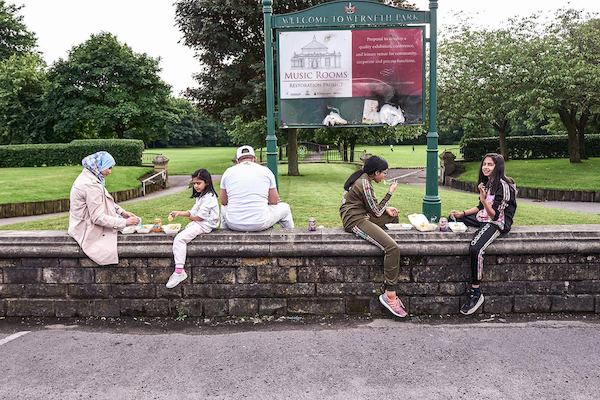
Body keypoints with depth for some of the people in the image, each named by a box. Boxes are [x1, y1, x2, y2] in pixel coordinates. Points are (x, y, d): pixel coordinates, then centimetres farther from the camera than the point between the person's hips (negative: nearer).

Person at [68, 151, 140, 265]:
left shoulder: (88, 177, 4)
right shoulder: (91, 185, -27)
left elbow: (103, 202, 14)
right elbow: (98, 218, -26)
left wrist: (122, 212, 4)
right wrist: (125, 222, -22)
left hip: (87, 225, 10)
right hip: (89, 233, -10)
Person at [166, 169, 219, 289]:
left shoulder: (209, 197, -15)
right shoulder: (201, 196, 20)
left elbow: (199, 216, -17)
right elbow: (193, 212, 16)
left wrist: (189, 216, 3)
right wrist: (179, 213, 2)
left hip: (205, 225, -12)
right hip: (198, 223, 12)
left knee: (179, 239, -22)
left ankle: (179, 272, -23)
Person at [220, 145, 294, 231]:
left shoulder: (228, 172, 4)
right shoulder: (266, 171, 1)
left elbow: (224, 202, 12)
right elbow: (274, 201, 4)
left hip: (233, 224, 2)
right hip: (260, 224, -2)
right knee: (285, 208, 26)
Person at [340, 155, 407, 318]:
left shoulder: (363, 179, 12)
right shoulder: (364, 184, -18)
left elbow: (371, 204, 20)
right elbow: (377, 212, -12)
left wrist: (386, 209, 4)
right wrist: (390, 193, -4)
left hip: (361, 215, 11)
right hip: (355, 221, -11)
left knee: (394, 216, 25)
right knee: (393, 248, -24)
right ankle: (389, 295, -19)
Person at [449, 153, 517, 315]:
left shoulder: (502, 185, -17)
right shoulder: (488, 182, 12)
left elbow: (494, 214, -23)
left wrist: (484, 199, -38)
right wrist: (461, 213, 10)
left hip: (498, 223, -11)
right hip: (484, 218, 11)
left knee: (475, 249, -34)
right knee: (452, 218, 17)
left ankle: (476, 292, -24)